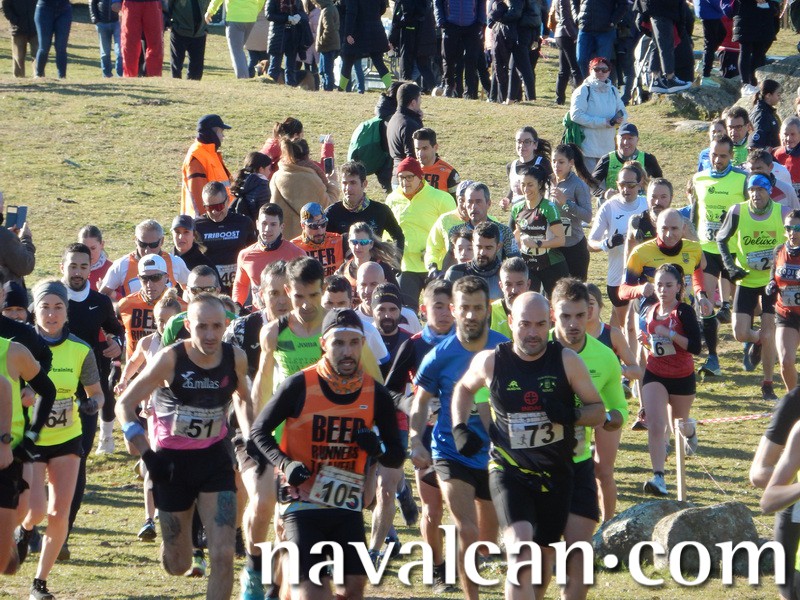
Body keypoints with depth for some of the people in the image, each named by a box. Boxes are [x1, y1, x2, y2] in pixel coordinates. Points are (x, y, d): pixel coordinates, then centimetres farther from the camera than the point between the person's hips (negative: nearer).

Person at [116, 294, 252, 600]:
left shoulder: (235, 358, -8)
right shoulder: (170, 359, -18)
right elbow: (124, 405, -9)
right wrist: (147, 454, -17)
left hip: (215, 460, 2)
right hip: (172, 461, -2)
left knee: (223, 556, -13)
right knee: (177, 566, 9)